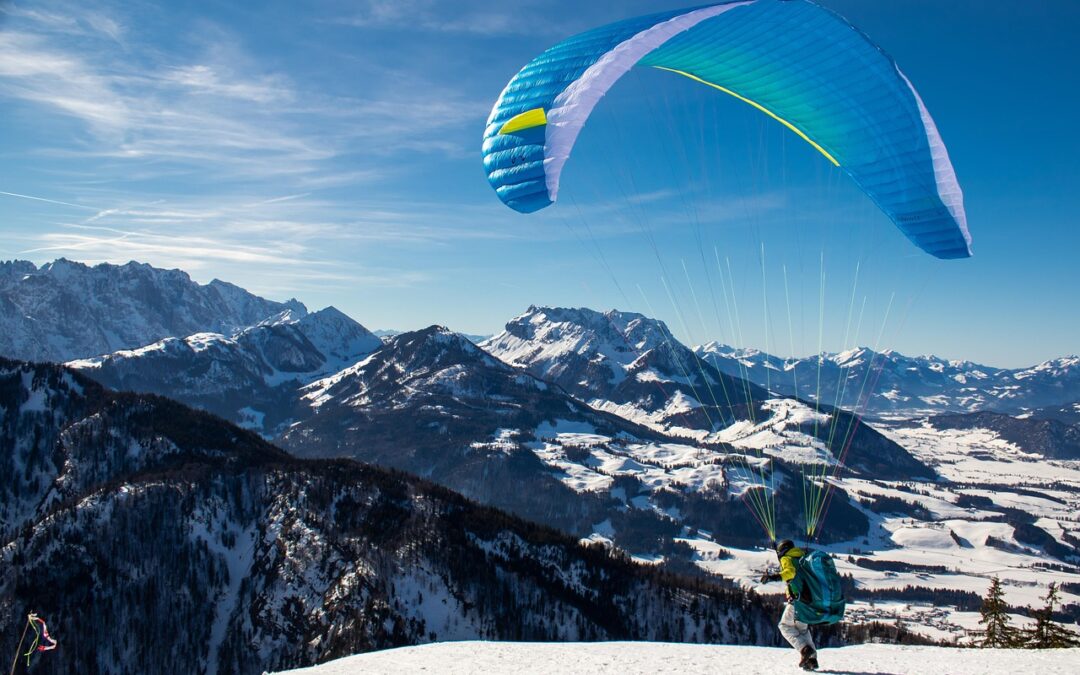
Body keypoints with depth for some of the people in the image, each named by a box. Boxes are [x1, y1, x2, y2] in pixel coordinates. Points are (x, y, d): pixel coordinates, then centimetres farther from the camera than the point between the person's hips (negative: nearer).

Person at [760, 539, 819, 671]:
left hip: (798, 599, -7)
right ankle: (812, 658, 10)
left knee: (785, 625, 7)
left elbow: (790, 572, -23)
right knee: (803, 628, 22)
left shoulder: (786, 559, 0)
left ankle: (805, 649, -11)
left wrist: (776, 576, -37)